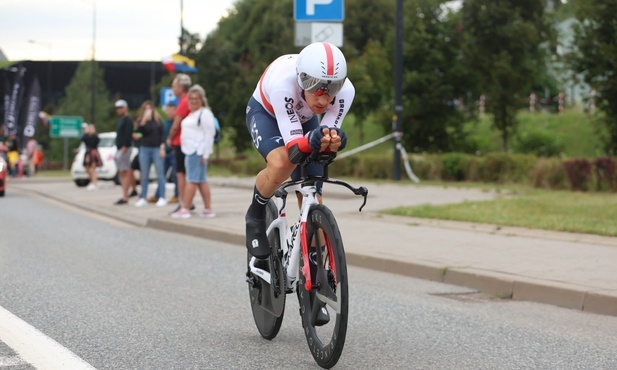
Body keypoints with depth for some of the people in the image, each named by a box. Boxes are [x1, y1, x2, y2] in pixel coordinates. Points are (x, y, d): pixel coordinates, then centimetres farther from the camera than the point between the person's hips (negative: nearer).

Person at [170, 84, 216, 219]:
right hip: (190, 151, 10)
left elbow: (209, 134, -14)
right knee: (201, 180, 9)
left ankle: (185, 209, -11)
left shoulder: (205, 113, -9)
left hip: (198, 151, -10)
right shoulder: (192, 114, 21)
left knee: (192, 180, -10)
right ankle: (208, 209, 11)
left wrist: (205, 154, -18)